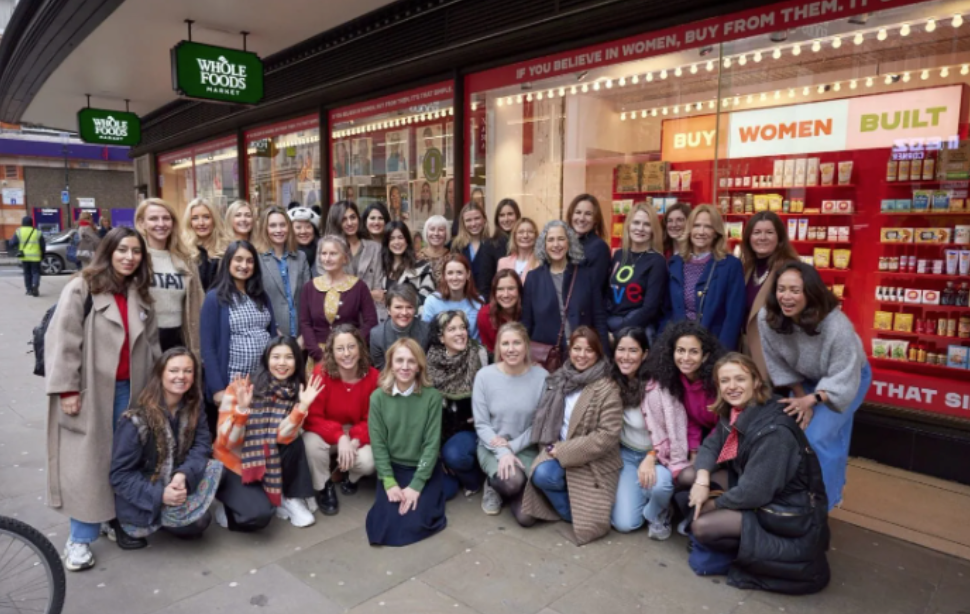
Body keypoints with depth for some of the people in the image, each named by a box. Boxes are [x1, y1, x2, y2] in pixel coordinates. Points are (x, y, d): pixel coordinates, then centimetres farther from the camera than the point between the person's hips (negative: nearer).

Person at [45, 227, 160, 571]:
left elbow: (151, 344, 15)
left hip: (129, 390, 5)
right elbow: (61, 341, -11)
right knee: (87, 464, 1)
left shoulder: (141, 295, 11)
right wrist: (66, 389, -14)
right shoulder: (81, 289, -7)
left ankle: (122, 521, 28)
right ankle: (80, 539, 14)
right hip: (90, 391, -5)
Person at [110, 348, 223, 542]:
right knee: (196, 522, -24)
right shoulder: (136, 420, -21)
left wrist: (183, 475, -31)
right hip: (143, 499, -6)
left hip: (174, 481, 6)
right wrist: (159, 495, -32)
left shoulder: (193, 407, -4)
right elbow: (120, 475, -19)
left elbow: (202, 446, -11)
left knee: (215, 468, -18)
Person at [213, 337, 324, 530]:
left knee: (294, 441, -26)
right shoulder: (240, 388, -17)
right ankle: (227, 508, 6)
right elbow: (226, 442, -20)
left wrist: (303, 406, -32)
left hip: (267, 465, 4)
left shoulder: (296, 392, -8)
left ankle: (292, 499, -6)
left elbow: (283, 437, -20)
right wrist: (241, 408, -35)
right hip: (233, 464, -4)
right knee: (259, 514, -28)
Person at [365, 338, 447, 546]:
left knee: (416, 521, -17)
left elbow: (432, 443, -11)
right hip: (392, 468, 1)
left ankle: (422, 496, 16)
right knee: (388, 522, -15)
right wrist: (389, 483, -15)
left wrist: (416, 485, -16)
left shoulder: (432, 396, -11)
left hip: (425, 470, -1)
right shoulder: (378, 397, -7)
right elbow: (377, 443, -6)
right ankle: (398, 495, 17)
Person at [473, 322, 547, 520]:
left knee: (526, 516, -14)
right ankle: (494, 485, 7)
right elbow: (481, 424, -6)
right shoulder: (484, 376, -10)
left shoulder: (541, 376, -11)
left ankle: (508, 489, 21)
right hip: (493, 447, 0)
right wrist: (503, 453, -19)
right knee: (511, 481, -32)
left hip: (526, 448, 1)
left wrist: (512, 446, -13)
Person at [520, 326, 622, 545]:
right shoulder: (560, 380, 5)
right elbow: (547, 420, 11)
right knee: (542, 474, -27)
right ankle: (573, 511, 2)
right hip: (559, 452, 4)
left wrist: (563, 451, -18)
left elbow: (607, 436, -18)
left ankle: (581, 513, 17)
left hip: (592, 463, -4)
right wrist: (552, 448, -8)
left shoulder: (607, 388, -13)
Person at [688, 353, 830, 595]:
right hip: (759, 500, 9)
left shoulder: (773, 431, -27)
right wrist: (702, 478, -20)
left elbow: (754, 492, -26)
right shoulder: (733, 413, -1)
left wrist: (714, 504, -12)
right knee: (688, 476, 1)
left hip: (789, 516, -9)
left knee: (702, 527, -18)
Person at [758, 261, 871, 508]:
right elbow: (779, 365, -12)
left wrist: (810, 400, -38)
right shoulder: (767, 318, -28)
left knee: (818, 438, -13)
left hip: (848, 379, -4)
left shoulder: (837, 326, -40)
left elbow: (842, 379, -29)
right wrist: (800, 396, -12)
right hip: (806, 379, 5)